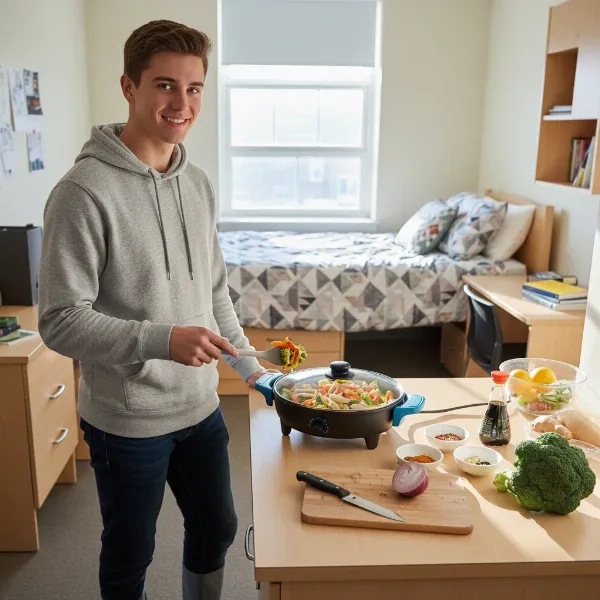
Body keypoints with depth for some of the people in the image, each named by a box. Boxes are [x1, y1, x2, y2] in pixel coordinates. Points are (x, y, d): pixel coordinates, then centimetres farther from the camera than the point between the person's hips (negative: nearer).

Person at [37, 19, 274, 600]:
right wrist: (161, 340, -30)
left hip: (201, 407, 6)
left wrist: (246, 362, 9)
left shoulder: (198, 183, 3)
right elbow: (60, 322, -19)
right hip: (127, 421, -6)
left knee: (217, 529, 22)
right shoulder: (84, 192, -19)